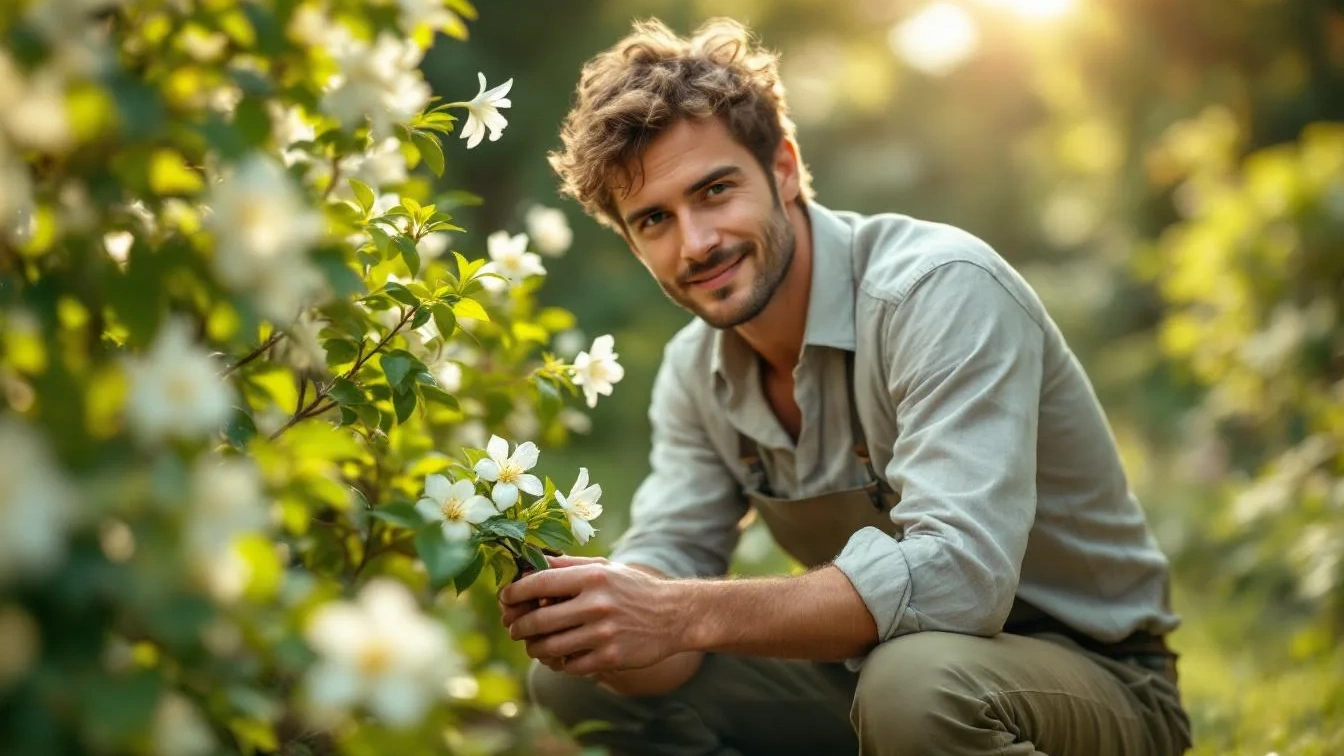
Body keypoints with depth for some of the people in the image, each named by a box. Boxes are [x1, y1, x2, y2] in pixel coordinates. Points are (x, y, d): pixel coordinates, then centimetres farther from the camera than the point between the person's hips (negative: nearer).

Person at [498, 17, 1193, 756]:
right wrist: (583, 616, -30)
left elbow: (958, 576, -35)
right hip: (868, 669, 6)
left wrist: (683, 616, -37)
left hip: (1088, 674, -6)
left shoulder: (944, 290, -25)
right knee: (577, 682, -5)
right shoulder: (696, 369, 0)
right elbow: (664, 565, -6)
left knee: (911, 681, -39)